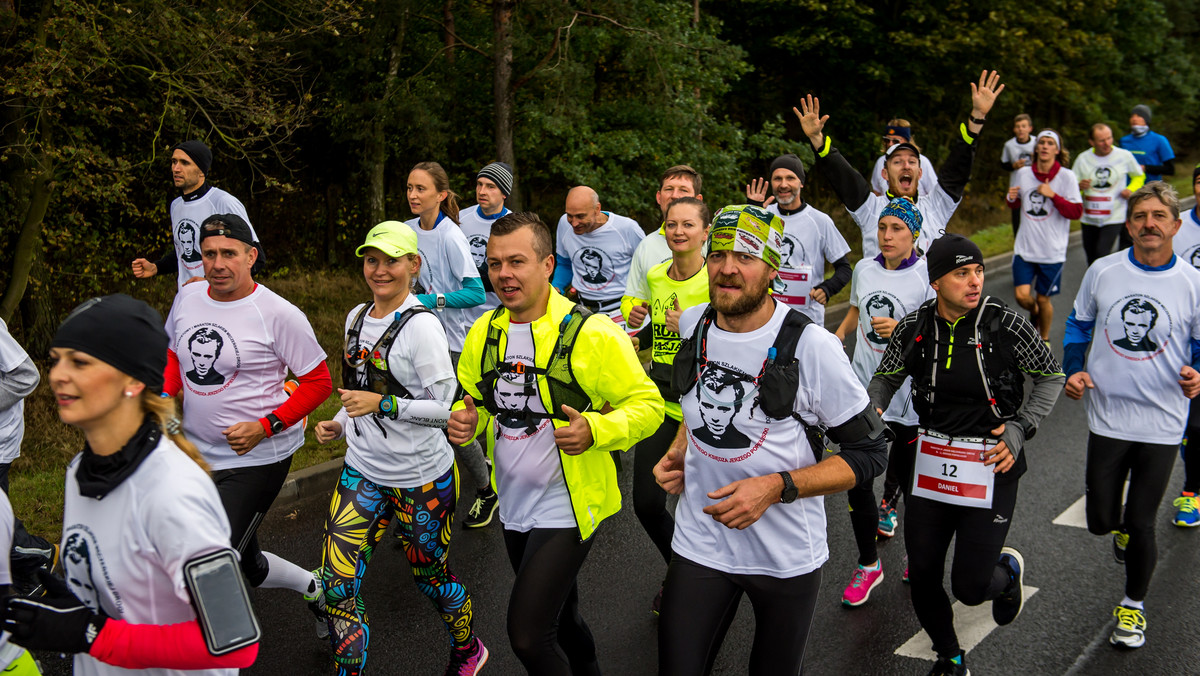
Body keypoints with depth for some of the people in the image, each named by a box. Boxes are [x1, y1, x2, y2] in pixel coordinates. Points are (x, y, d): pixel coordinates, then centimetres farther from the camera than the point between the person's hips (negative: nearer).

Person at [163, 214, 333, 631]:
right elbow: (176, 354, 20)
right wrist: (164, 395, 1)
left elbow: (319, 383, -11)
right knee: (246, 566, 16)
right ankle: (314, 587, 39)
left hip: (257, 458, -6)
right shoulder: (188, 298, 2)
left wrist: (265, 427, -20)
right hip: (198, 453, 7)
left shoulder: (278, 315, -16)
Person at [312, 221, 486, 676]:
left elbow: (448, 408, -18)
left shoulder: (421, 326, -17)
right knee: (337, 586, -2)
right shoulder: (357, 317, 6)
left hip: (422, 478, -6)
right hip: (362, 472, 6)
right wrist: (339, 425, 5)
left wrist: (381, 404, -25)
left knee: (430, 575, 13)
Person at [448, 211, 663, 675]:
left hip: (569, 510, -6)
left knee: (528, 635, -12)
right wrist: (466, 421, -8)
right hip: (514, 506, 7)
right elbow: (473, 400, 16)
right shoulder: (484, 333, 1)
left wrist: (594, 430, -32)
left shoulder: (592, 334, -17)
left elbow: (647, 405, -14)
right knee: (559, 619, 23)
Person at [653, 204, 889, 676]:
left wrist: (776, 487, -24)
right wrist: (677, 453, 1)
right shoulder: (693, 324, -2)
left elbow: (869, 454, -13)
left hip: (787, 559, -3)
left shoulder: (812, 347, -17)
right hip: (700, 543, 3)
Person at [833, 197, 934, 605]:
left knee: (910, 478, 7)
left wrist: (901, 329, -24)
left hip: (908, 394, -4)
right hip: (864, 388, 4)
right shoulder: (864, 269, 8)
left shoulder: (927, 276, -8)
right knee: (856, 478, 0)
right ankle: (868, 566, 14)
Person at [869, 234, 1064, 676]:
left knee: (970, 586, -4)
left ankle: (1007, 573, 34)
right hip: (931, 464, 3)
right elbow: (885, 378, 13)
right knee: (922, 579, 6)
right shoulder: (914, 328, -3)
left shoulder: (1006, 324, -11)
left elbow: (1050, 376, 2)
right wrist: (871, 411, -6)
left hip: (991, 466, -3)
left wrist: (1020, 428, -9)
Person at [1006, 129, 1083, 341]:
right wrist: (1011, 199, -4)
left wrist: (1053, 195, -22)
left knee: (1043, 298, 6)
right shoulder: (1023, 174, 3)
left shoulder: (1066, 176, -6)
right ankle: (1034, 313, 28)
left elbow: (1076, 212, -11)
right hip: (1024, 247, 2)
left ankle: (1045, 339, 32)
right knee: (1022, 295, -9)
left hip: (1052, 250, -2)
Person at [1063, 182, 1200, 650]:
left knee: (1141, 525, 5)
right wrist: (1075, 370, -5)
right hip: (1107, 416, 2)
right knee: (1100, 521, 10)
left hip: (1161, 423, -1)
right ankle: (1122, 525, 49)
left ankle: (1133, 605, 30)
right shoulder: (1103, 272, -4)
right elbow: (1078, 326, 10)